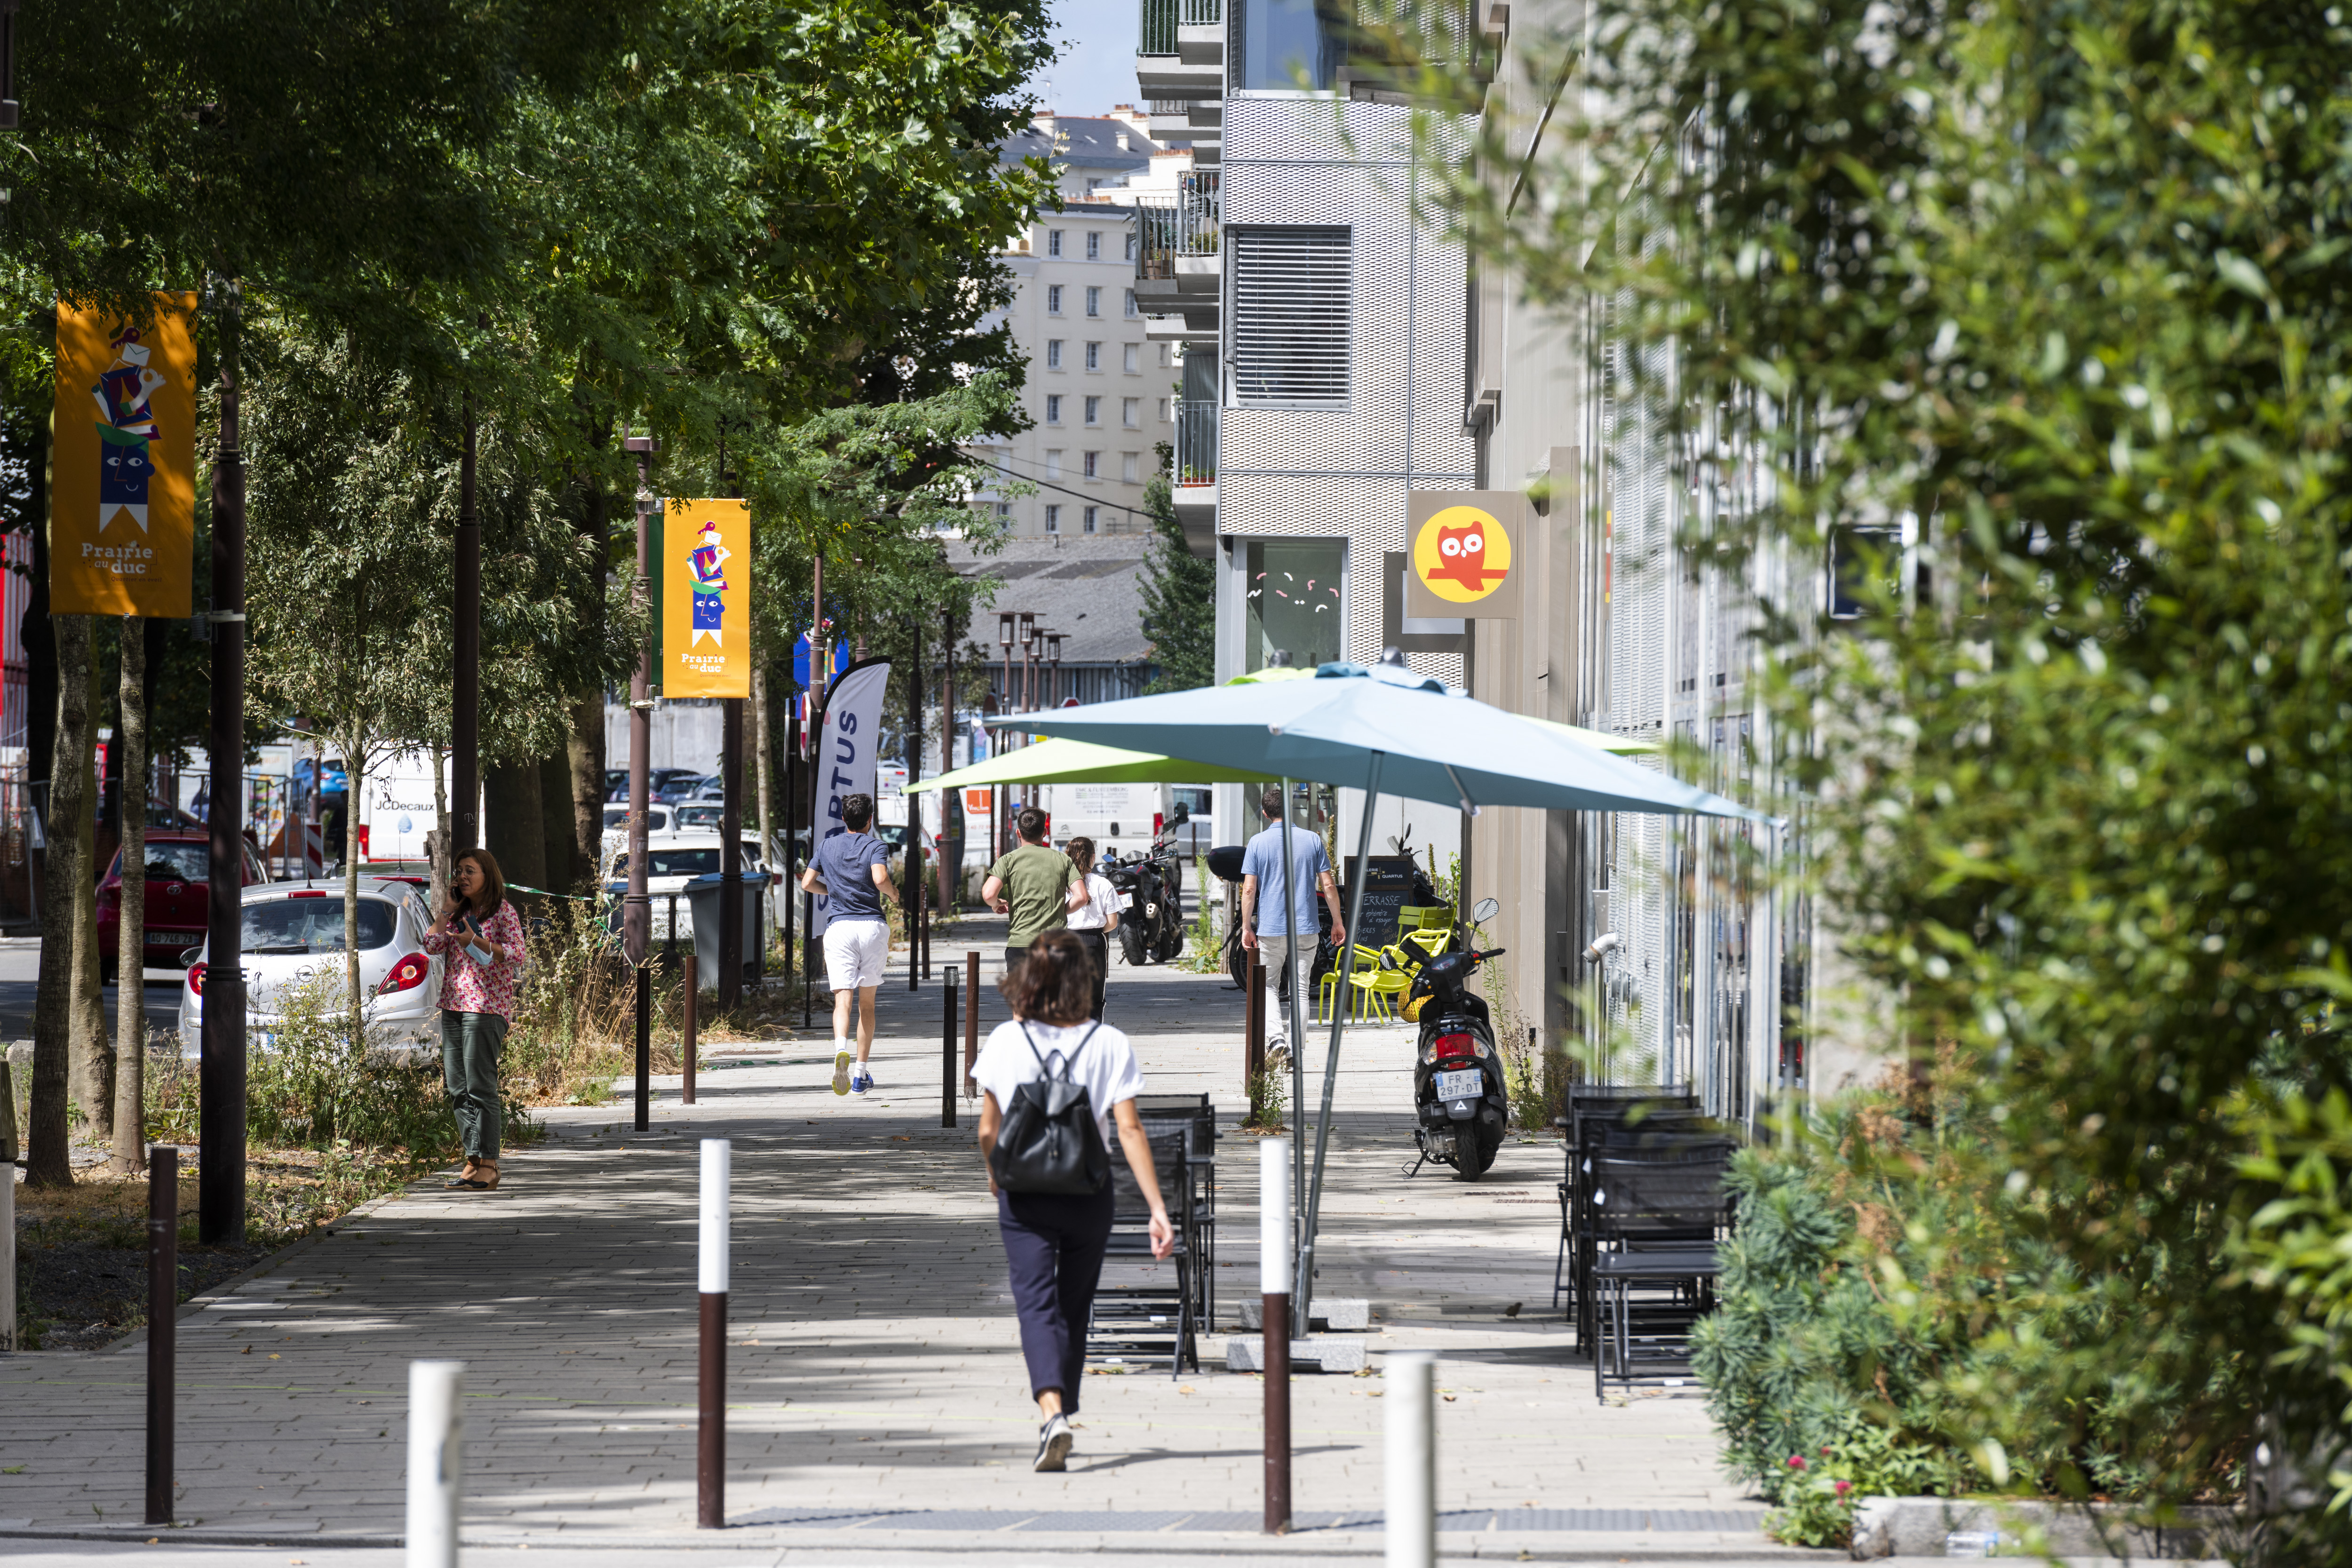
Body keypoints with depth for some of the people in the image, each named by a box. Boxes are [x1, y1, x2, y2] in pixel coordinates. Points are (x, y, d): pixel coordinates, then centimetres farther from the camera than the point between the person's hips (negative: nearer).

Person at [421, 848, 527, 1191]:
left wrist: (476, 942, -23)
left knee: (480, 1086, -11)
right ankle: (472, 1161, 11)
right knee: (457, 1088, 5)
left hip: (487, 1007, -7)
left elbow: (516, 955, -12)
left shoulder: (503, 912, -3)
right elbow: (432, 945, 8)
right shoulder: (459, 913, 17)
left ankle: (488, 1166, -11)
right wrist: (448, 909, 5)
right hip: (453, 1006, 7)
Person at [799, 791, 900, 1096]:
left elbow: (807, 883, 12)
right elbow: (880, 878, -17)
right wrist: (893, 894, 4)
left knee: (843, 1000, -10)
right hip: (872, 925, -1)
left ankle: (841, 1049, -41)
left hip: (839, 926, 1)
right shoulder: (876, 846, 1)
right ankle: (861, 1075, 15)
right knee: (867, 1004, 13)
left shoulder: (828, 846, 12)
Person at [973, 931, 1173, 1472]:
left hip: (1024, 1193, -1)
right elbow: (1130, 1130, -10)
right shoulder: (1109, 1044, -6)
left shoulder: (1005, 1041, -5)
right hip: (1089, 1193, 1)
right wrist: (1158, 1209, -9)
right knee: (1074, 1308, 18)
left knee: (1037, 1305, -7)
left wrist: (995, 1176, 22)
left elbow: (987, 1131, 1)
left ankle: (1052, 1412, -29)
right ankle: (1064, 1418, 28)